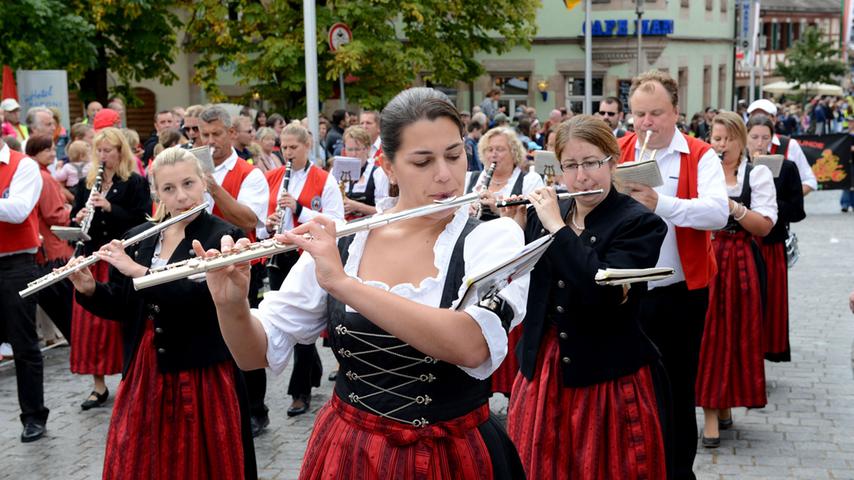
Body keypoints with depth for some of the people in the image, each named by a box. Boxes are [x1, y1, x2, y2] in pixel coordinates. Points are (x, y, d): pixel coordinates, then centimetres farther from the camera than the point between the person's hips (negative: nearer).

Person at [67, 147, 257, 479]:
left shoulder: (224, 237, -9)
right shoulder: (137, 238, 7)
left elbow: (201, 296, -22)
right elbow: (121, 306, 8)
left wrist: (138, 271, -22)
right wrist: (90, 290, -11)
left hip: (201, 373, -4)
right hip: (144, 371, 5)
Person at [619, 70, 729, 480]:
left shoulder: (700, 157, -4)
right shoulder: (615, 152, 4)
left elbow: (718, 213, -20)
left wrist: (660, 204, -33)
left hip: (679, 294, -2)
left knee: (678, 388, 11)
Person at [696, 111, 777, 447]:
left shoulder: (758, 174, 5)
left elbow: (764, 226, -4)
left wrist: (733, 207, -17)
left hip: (740, 264, 0)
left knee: (735, 334, 4)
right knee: (707, 335, -2)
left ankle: (725, 404, 19)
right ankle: (711, 412, 1)